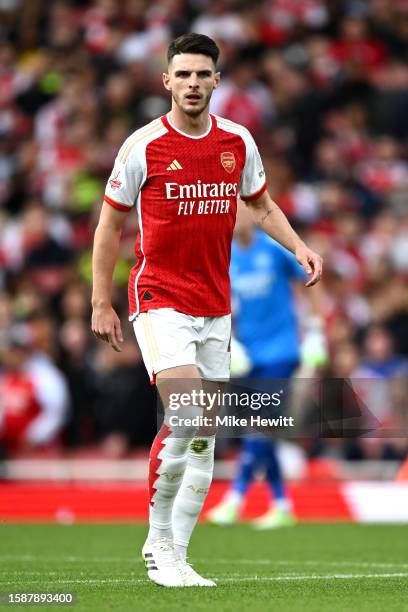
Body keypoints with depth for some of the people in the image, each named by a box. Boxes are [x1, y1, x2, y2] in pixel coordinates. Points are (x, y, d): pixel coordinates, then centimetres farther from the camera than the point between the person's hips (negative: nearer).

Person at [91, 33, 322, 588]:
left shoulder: (238, 141, 5)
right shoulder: (144, 146, -6)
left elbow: (261, 204, 21)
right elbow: (110, 225, 1)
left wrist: (299, 247, 3)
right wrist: (101, 304, -1)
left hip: (216, 307, 5)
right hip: (159, 297, -5)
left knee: (204, 437, 5)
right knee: (186, 416, -22)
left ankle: (176, 557, 13)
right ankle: (158, 540, -6)